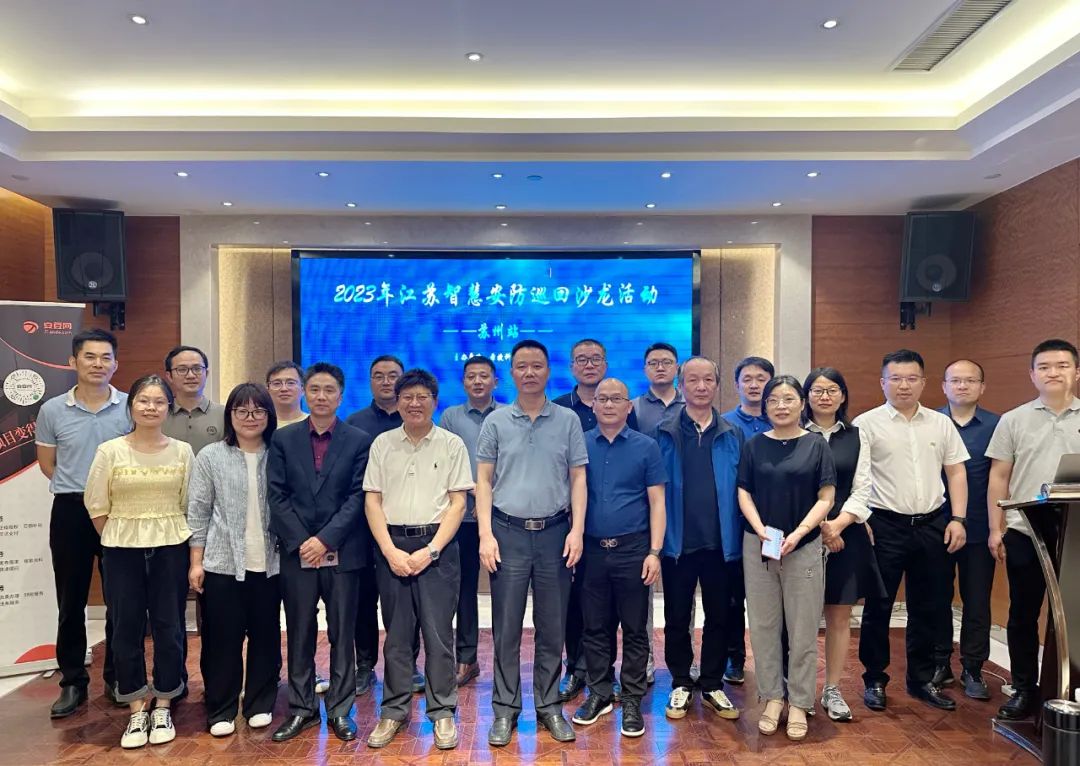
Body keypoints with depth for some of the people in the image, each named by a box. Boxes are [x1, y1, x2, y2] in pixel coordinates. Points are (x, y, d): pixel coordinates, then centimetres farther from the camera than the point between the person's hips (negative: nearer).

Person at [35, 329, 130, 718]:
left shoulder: (132, 407, -4)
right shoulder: (52, 410, 0)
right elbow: (47, 465, 12)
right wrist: (80, 489, 4)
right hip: (70, 512, 1)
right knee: (71, 601, 9)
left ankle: (118, 678, 23)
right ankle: (73, 682, 23)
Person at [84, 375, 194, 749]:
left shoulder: (182, 451, -2)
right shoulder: (109, 451, -5)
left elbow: (189, 504, 5)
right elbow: (97, 506, 1)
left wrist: (165, 534, 6)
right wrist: (118, 541, 6)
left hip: (170, 549, 0)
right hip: (122, 550, 0)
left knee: (168, 627, 6)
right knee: (126, 629, 5)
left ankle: (162, 707, 21)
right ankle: (137, 711, 19)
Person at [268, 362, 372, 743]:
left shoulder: (359, 440, 0)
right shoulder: (283, 438, 5)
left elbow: (358, 496, -5)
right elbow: (277, 495, 1)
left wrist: (326, 539, -13)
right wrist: (301, 541, -9)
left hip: (343, 551, -1)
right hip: (296, 551, 1)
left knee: (342, 634, 7)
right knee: (299, 635, 11)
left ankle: (340, 709, 19)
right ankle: (302, 708, 24)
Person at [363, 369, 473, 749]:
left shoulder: (452, 444, 0)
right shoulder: (382, 443, 6)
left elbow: (457, 503, -2)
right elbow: (372, 501, 4)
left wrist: (431, 550, -10)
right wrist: (390, 550, -7)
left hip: (438, 545, -2)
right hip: (391, 546, 2)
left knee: (439, 632, 2)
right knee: (396, 633, 10)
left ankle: (442, 712, 16)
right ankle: (394, 710, 23)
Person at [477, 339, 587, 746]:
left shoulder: (568, 420, 3)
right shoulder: (496, 421, 3)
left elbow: (578, 478, 4)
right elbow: (483, 480, 3)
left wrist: (577, 530, -5)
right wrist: (485, 534, -5)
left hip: (554, 532, 1)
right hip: (508, 532, 0)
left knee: (552, 628, 10)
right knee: (506, 628, 7)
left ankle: (549, 705, 25)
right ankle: (505, 708, 20)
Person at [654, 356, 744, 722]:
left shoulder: (732, 435, 4)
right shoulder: (665, 433, -2)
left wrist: (740, 538, -1)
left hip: (721, 542, 2)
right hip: (678, 541, -1)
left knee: (718, 617, 12)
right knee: (677, 618, 10)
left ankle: (713, 685, 28)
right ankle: (681, 685, 26)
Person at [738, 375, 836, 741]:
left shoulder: (816, 445, 0)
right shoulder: (754, 445, 5)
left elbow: (826, 497, -3)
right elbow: (744, 493, 4)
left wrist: (798, 533, -15)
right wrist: (761, 529, -12)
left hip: (804, 548, -1)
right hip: (758, 546, 2)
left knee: (803, 629, 5)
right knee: (763, 626, 8)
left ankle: (799, 704, 19)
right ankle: (772, 697, 21)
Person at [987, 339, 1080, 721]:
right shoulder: (1013, 420, 4)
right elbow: (998, 477, 5)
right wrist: (995, 528, -1)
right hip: (1024, 533, 0)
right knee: (1023, 614, 7)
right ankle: (1024, 690, 19)